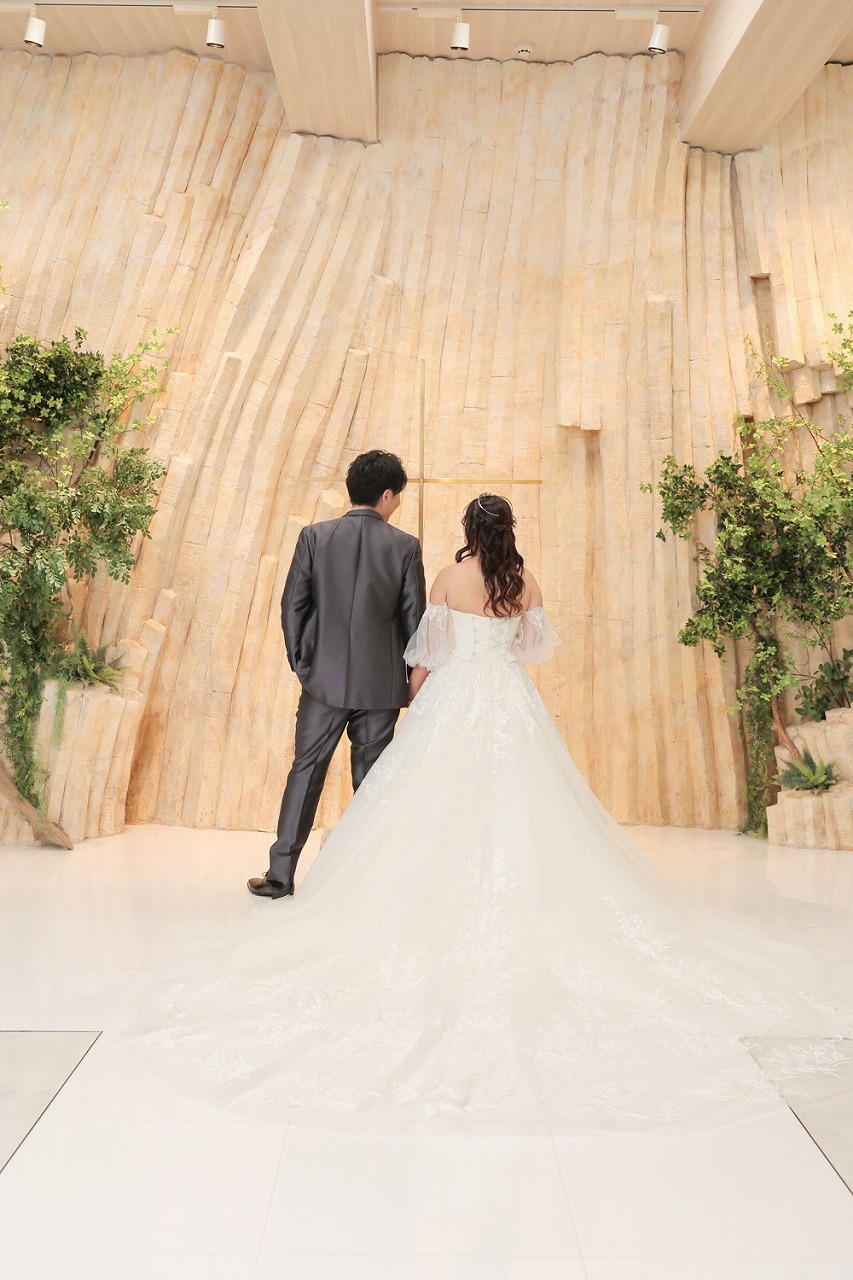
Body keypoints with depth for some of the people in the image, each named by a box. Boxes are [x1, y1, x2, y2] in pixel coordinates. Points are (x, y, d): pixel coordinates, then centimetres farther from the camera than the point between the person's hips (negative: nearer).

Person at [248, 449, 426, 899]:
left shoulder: (314, 537, -2)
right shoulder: (405, 546, -4)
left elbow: (292, 605, -2)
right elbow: (414, 618, -2)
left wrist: (301, 662, 10)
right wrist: (410, 675, 11)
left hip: (325, 677, 1)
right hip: (382, 682, 0)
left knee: (305, 772, 10)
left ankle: (280, 873, 15)